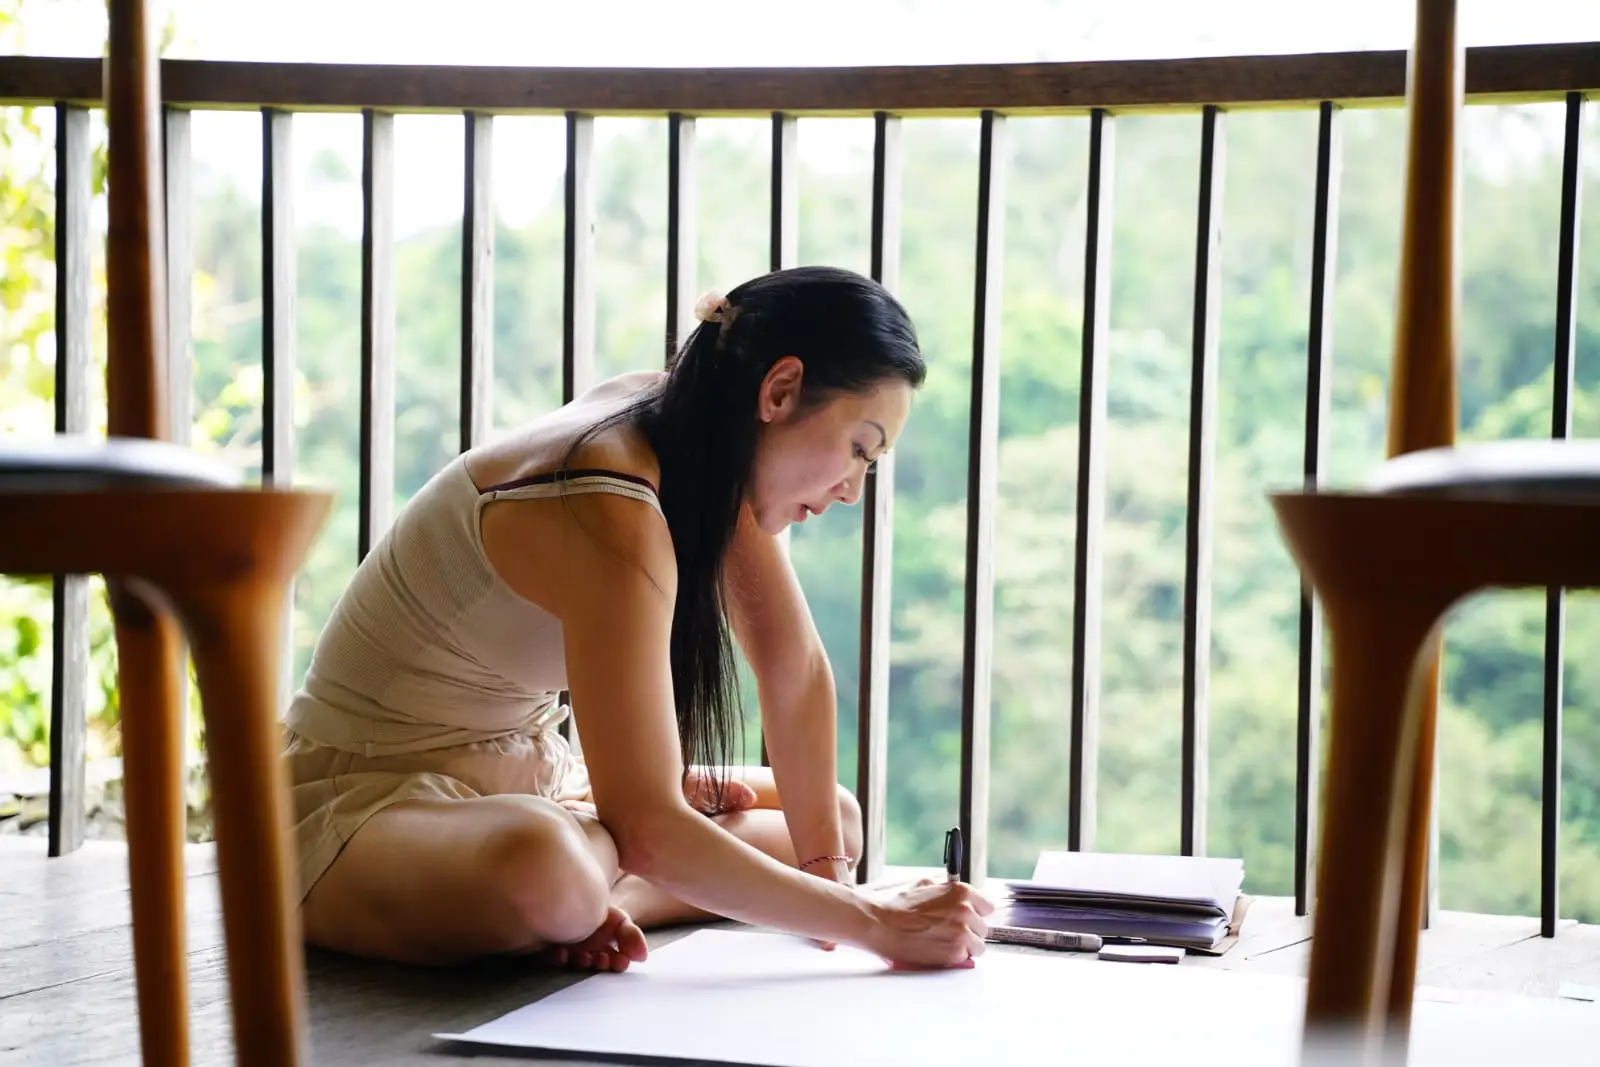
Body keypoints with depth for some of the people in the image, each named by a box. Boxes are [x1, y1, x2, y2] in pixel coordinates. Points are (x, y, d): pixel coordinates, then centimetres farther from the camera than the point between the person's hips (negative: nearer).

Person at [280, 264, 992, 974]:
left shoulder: (685, 424, -3)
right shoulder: (613, 518, -30)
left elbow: (796, 668, 3)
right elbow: (647, 831, -32)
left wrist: (828, 860, -4)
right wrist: (871, 922, -26)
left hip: (525, 773, 10)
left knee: (840, 820, 11)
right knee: (545, 870, -45)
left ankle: (582, 907, -7)